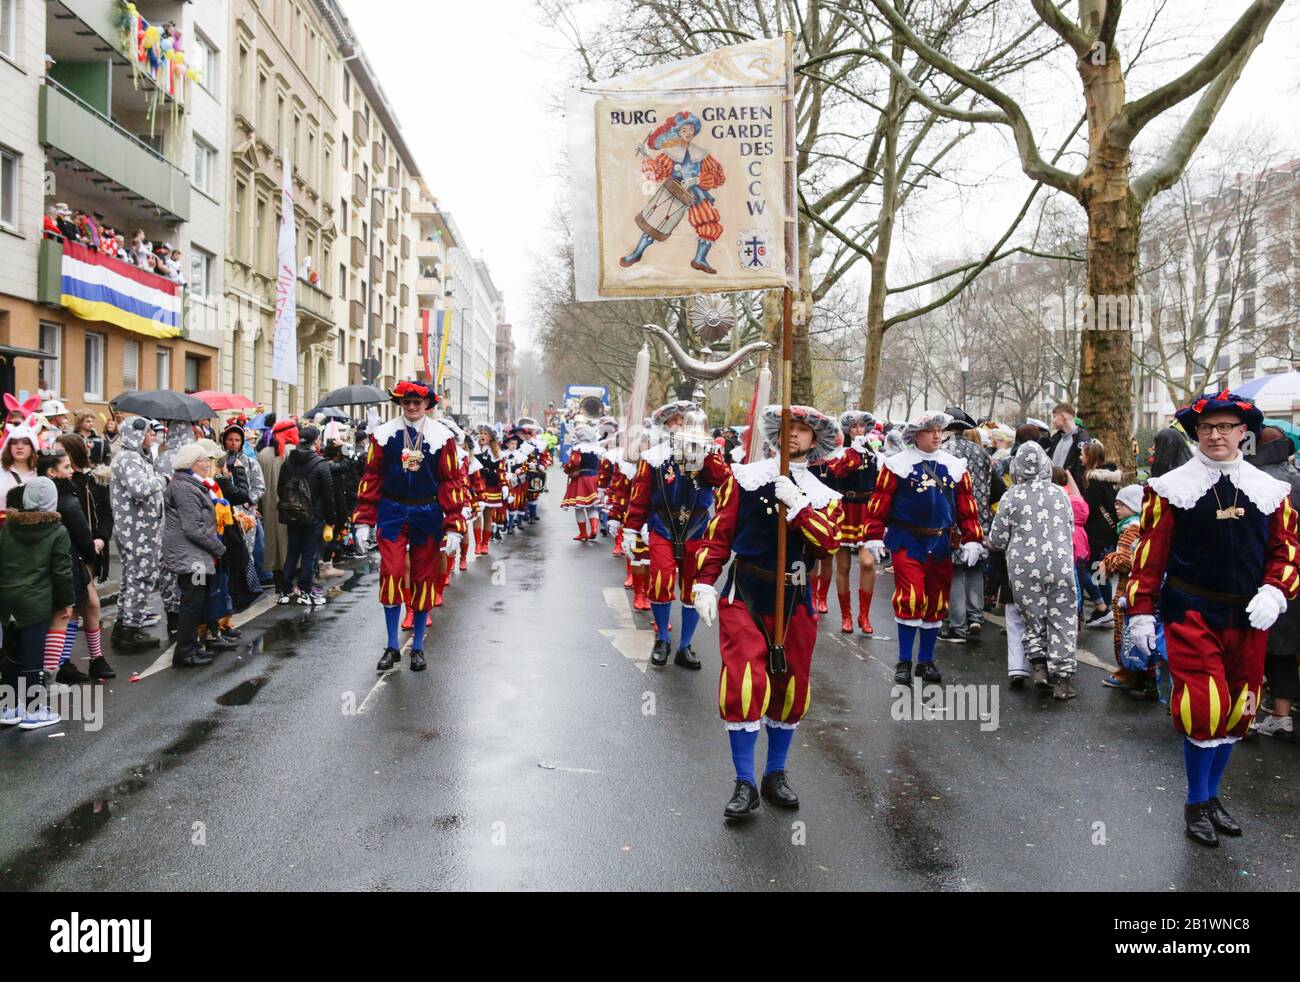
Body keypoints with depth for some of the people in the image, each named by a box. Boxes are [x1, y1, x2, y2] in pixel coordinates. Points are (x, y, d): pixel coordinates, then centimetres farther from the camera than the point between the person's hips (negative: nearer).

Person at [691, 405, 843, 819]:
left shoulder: (823, 497, 7)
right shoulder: (744, 477, 2)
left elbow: (828, 543, -11)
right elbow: (718, 535, 0)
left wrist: (796, 507, -21)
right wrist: (704, 583, -8)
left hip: (794, 601, 3)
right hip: (743, 596, -3)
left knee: (790, 687, 9)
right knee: (744, 683, -13)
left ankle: (776, 774, 27)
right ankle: (745, 784, -1)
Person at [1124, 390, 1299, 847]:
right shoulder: (1172, 487, -3)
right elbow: (1150, 552, -4)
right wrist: (1141, 611, -7)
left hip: (1249, 617, 4)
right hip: (1192, 614, -4)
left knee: (1236, 712, 11)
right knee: (1204, 709, -9)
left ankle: (1212, 796, 30)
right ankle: (1196, 804, 10)